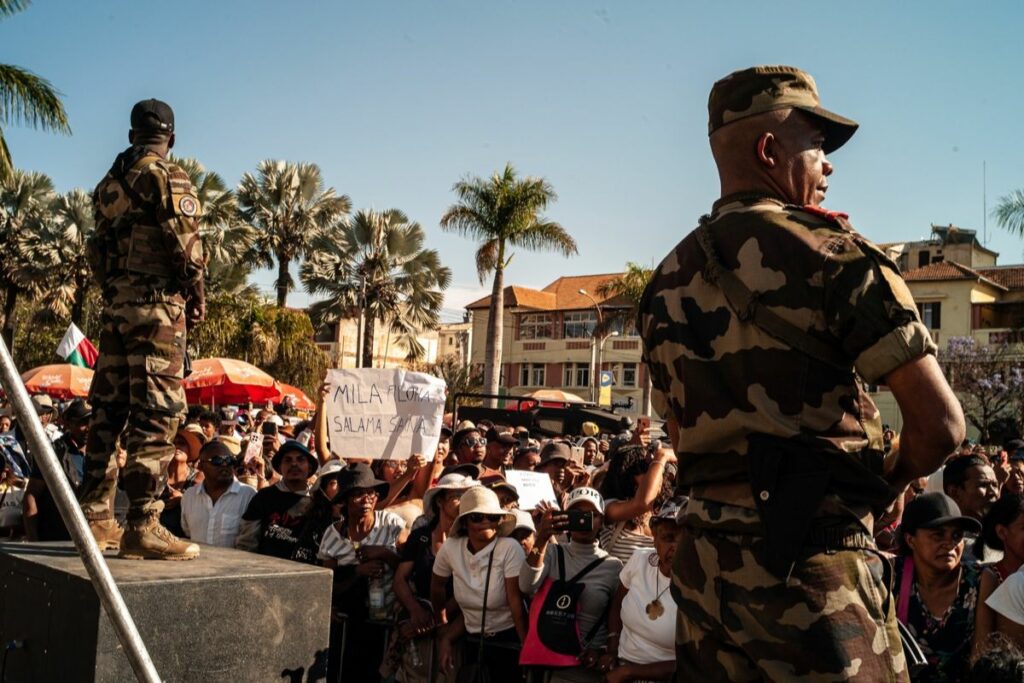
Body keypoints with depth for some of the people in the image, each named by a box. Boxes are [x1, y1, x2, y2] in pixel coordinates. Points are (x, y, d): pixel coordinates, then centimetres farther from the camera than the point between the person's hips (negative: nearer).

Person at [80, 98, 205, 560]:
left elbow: (97, 248, 16)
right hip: (156, 303, -8)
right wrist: (197, 297, -1)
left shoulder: (110, 183, 16)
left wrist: (111, 289, 19)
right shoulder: (167, 178, -6)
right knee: (156, 412, -9)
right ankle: (143, 526, -11)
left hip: (115, 303, 8)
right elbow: (186, 244, -12)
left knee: (108, 406, 10)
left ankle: (93, 514, 14)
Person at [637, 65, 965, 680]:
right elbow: (940, 424, -12)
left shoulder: (667, 281, 11)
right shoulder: (830, 250, -9)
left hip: (705, 559, 6)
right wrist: (887, 485, 7)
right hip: (811, 563, -6)